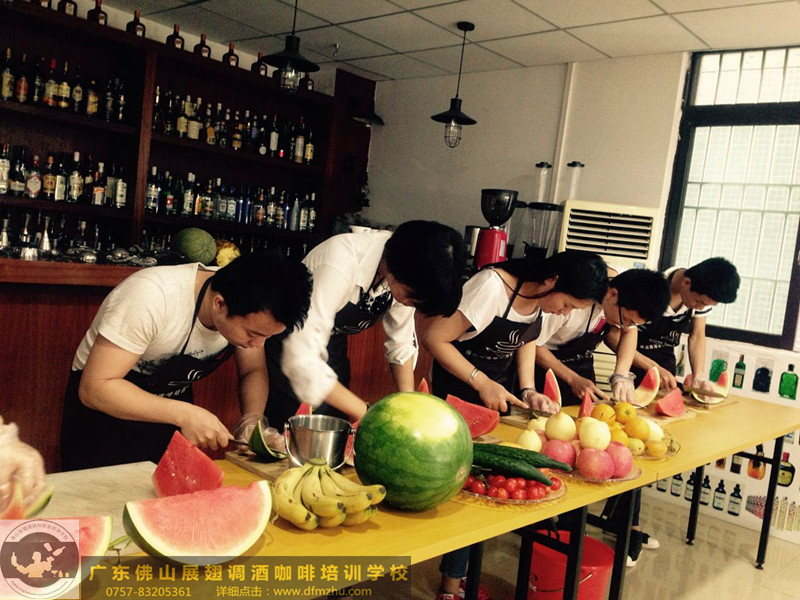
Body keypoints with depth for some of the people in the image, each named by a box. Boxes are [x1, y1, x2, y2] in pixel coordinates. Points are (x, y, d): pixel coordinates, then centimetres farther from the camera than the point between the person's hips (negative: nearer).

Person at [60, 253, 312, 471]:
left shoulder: (248, 306, -18)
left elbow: (254, 371, -2)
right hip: (104, 406, -4)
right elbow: (94, 388, -32)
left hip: (169, 405, 5)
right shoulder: (152, 297, -35)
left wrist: (252, 420, -22)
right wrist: (185, 414, -38)